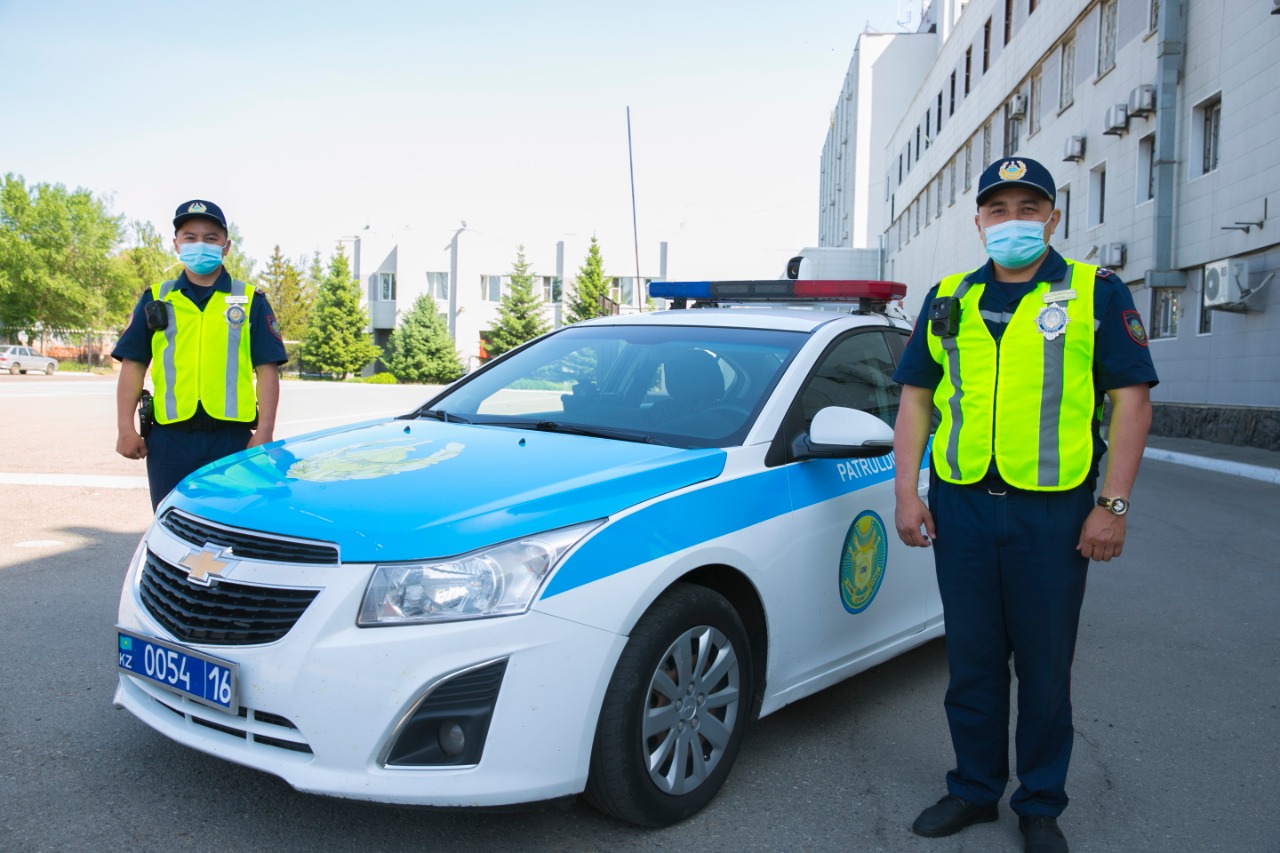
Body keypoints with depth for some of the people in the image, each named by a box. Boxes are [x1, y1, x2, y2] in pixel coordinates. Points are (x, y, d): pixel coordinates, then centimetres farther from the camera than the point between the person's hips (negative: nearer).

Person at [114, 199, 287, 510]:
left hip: (232, 437, -1)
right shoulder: (155, 300, 12)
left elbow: (267, 370, 2)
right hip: (169, 438, 2)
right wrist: (126, 428, 0)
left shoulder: (251, 301, 7)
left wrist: (264, 433, -6)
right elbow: (133, 365, 9)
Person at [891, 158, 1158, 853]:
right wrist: (907, 494, 2)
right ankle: (974, 790, 29)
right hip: (959, 508, 3)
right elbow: (915, 398, 11)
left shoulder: (1096, 294, 2)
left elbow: (1131, 400, -2)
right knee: (971, 663, 12)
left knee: (1044, 670, 7)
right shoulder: (948, 301, 11)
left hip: (1053, 511, -3)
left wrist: (1113, 506, -9)